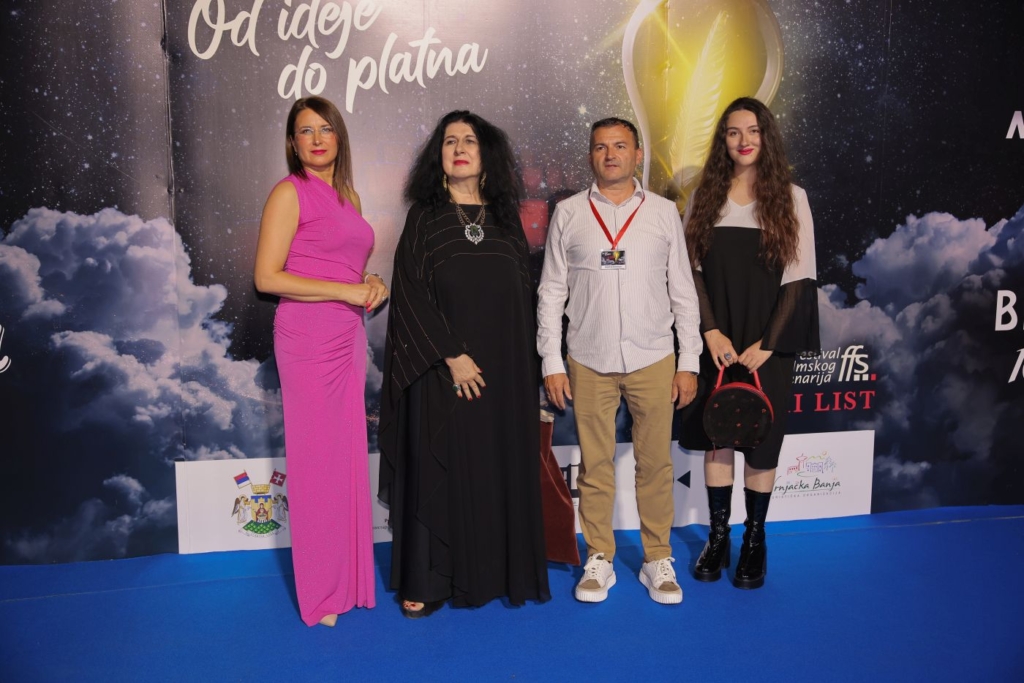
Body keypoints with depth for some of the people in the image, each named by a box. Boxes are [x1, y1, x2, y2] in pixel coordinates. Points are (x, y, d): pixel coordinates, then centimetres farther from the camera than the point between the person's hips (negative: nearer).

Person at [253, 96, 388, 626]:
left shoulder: (348, 195, 16)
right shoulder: (290, 192, -5)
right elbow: (267, 277, -13)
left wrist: (372, 283, 4)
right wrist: (347, 290, -14)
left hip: (349, 337, 7)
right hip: (308, 338, -7)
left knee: (349, 457, 9)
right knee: (317, 461, 0)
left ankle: (350, 577, 22)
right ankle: (321, 591, 14)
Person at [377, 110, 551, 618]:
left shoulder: (506, 218, 10)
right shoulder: (424, 218, 2)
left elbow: (524, 295, 10)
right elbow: (410, 294, -6)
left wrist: (524, 363, 2)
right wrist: (452, 356, -14)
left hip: (503, 369, 3)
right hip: (443, 368, -3)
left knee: (500, 467, 7)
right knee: (439, 469, 1)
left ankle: (498, 571, 19)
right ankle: (427, 581, 11)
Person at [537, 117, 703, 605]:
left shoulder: (663, 213, 6)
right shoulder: (568, 214, 4)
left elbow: (683, 291, 7)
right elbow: (551, 292, 4)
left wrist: (689, 362, 3)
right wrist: (551, 363, 0)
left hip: (653, 361, 1)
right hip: (589, 362, 0)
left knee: (655, 464, 7)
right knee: (595, 464, 7)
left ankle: (658, 560, 22)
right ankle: (599, 560, 22)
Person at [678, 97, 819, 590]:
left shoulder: (790, 197, -1)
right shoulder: (705, 197, 5)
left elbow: (799, 278, -4)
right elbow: (693, 270, 1)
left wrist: (767, 343, -11)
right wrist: (711, 333, -10)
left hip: (766, 344, -2)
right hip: (716, 342, 2)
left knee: (761, 438, 5)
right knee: (715, 436, 7)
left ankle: (755, 539, 20)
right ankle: (718, 535, 20)